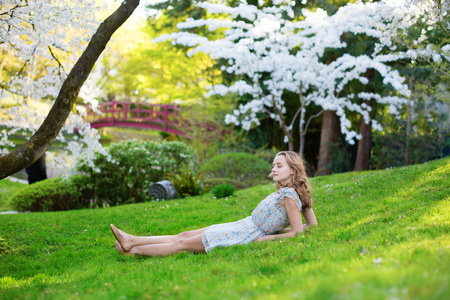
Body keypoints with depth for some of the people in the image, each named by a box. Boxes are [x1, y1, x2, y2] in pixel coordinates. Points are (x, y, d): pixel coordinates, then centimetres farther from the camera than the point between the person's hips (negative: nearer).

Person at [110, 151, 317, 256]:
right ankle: (131, 241, 7)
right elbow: (312, 224, 11)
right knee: (184, 235, 5)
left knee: (183, 243, -3)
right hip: (244, 227, 9)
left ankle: (133, 251, 5)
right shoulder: (294, 193, 8)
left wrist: (267, 237, -15)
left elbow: (297, 232, -22)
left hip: (248, 236, -9)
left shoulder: (288, 195, -18)